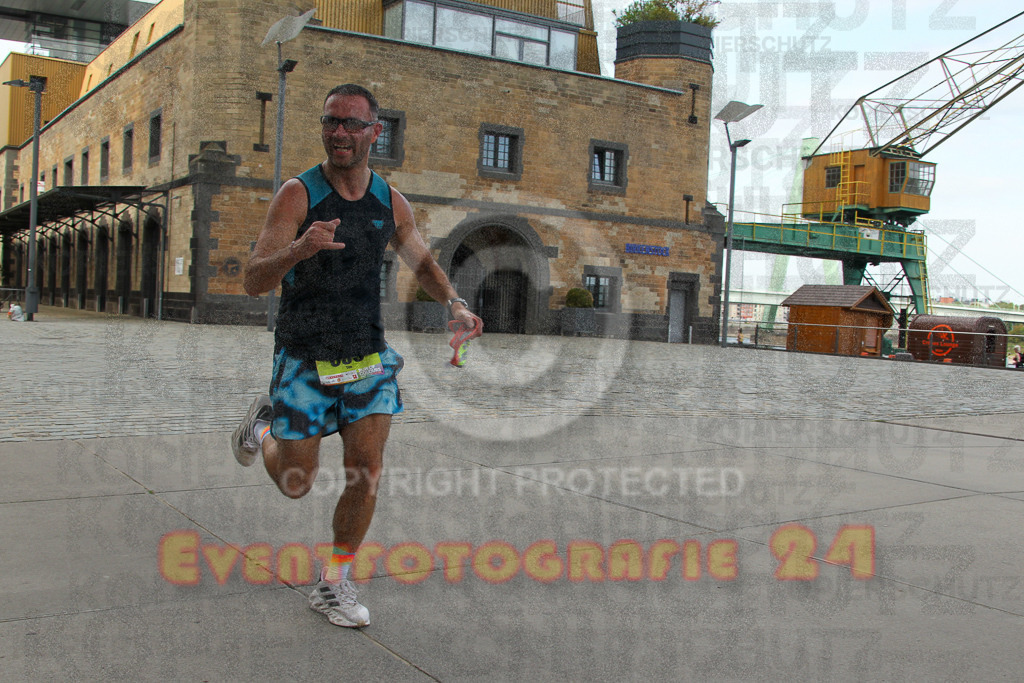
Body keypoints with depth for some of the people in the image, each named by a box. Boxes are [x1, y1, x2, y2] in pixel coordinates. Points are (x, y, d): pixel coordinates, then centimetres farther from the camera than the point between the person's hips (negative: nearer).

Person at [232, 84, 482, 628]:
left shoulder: (390, 201, 0)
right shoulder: (297, 195, -14)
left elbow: (422, 260, 16)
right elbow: (253, 282, -20)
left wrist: (454, 304, -4)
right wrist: (298, 250, -41)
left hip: (369, 357, 3)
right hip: (303, 358, -3)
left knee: (366, 474, -3)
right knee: (295, 484, 6)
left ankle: (332, 585, 15)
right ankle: (263, 426, 39)